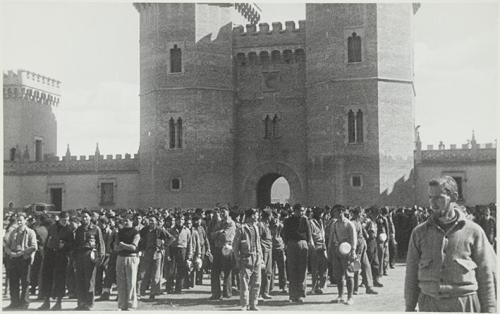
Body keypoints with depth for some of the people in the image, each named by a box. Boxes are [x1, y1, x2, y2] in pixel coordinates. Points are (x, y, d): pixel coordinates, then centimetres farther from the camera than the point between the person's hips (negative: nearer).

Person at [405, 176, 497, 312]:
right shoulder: (419, 232, 6)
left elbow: (487, 275, 2)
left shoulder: (473, 231, 0)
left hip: (464, 305, -2)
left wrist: (489, 310, -2)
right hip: (429, 305, 2)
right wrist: (409, 307, 6)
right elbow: (411, 274, 9)